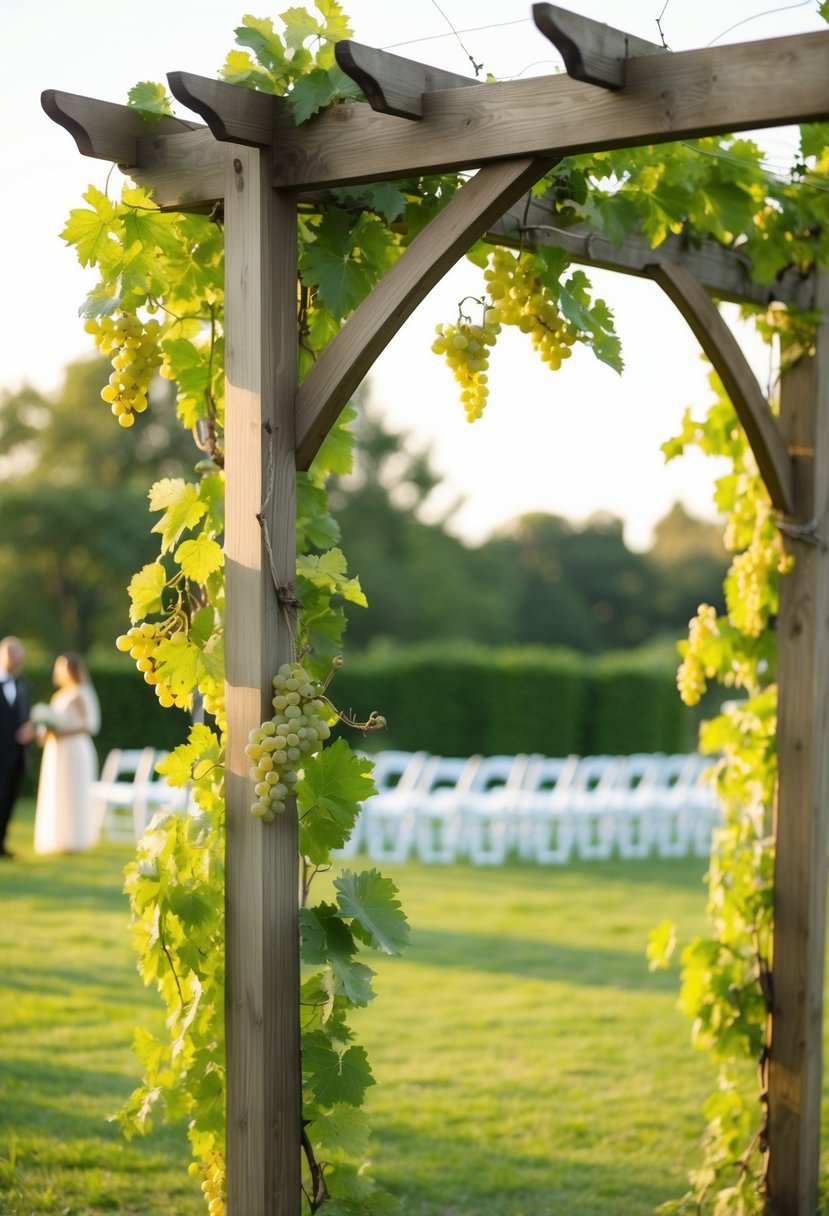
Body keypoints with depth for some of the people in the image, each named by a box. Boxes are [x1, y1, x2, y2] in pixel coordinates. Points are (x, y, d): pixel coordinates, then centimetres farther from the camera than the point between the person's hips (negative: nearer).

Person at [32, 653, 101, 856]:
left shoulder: (80, 695, -9)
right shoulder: (59, 695, 16)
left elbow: (89, 724, -16)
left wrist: (62, 733, -21)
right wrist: (46, 732, 0)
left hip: (74, 750, -9)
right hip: (56, 752, 9)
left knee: (72, 796, -6)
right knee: (54, 797, 7)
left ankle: (74, 840, -2)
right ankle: (58, 841, 10)